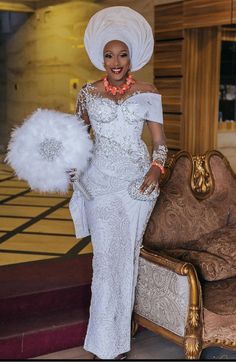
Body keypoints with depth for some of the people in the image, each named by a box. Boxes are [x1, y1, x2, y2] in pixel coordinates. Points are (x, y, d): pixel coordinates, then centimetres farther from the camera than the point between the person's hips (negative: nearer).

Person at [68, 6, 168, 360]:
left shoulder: (147, 93, 3)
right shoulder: (88, 93, 6)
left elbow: (160, 141, 4)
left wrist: (156, 168, -15)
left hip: (136, 181, 0)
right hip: (100, 181, 0)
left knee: (127, 255, 4)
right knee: (106, 257, -4)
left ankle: (118, 335, 19)